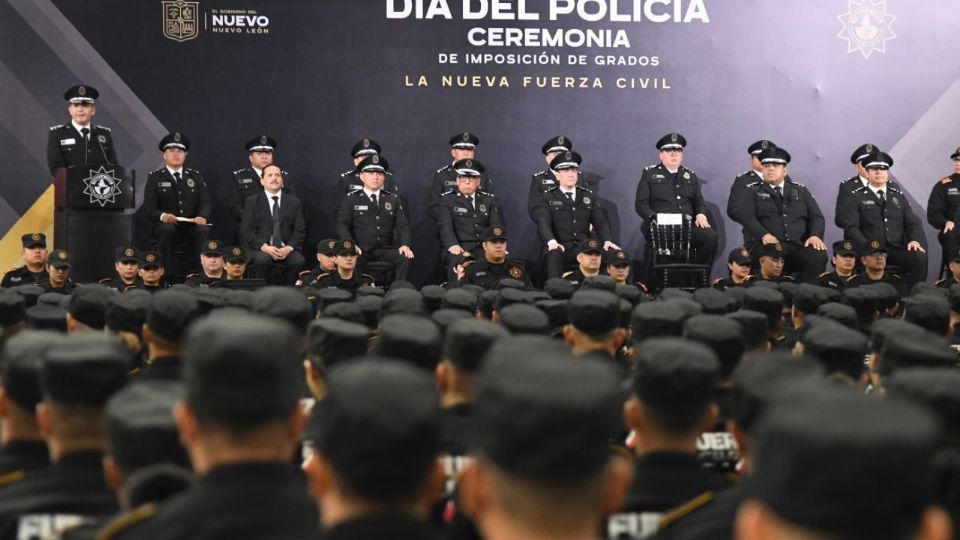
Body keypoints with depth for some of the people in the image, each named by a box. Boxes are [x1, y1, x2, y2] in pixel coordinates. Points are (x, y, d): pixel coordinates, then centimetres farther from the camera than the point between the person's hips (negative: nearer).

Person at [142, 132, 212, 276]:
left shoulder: (196, 176, 17)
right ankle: (167, 274, -33)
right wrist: (162, 216, -24)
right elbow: (149, 207, -1)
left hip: (191, 225, 2)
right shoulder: (155, 177, 9)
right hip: (165, 225, -2)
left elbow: (205, 202, 8)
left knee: (203, 230, -32)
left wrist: (202, 216, -17)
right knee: (167, 230, -37)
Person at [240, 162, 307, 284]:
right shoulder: (252, 202, 8)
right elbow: (246, 231, -1)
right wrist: (265, 247, -16)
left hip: (287, 249, 1)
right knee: (262, 260, -35)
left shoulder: (294, 202, 14)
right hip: (260, 249, -1)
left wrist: (289, 247, -13)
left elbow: (300, 230, 6)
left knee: (299, 261, -29)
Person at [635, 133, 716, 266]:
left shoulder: (690, 176, 25)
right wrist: (654, 218, -14)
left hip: (688, 226, 4)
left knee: (710, 235, -27)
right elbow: (640, 204, 5)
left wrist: (701, 215, -2)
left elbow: (699, 202, 23)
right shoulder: (649, 174, 13)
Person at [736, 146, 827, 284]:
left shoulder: (801, 191, 24)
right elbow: (747, 217, -2)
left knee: (819, 255, -29)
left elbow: (816, 217, 15)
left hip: (798, 246, 3)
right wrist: (765, 235, -21)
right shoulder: (751, 191, 15)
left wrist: (815, 235, -8)